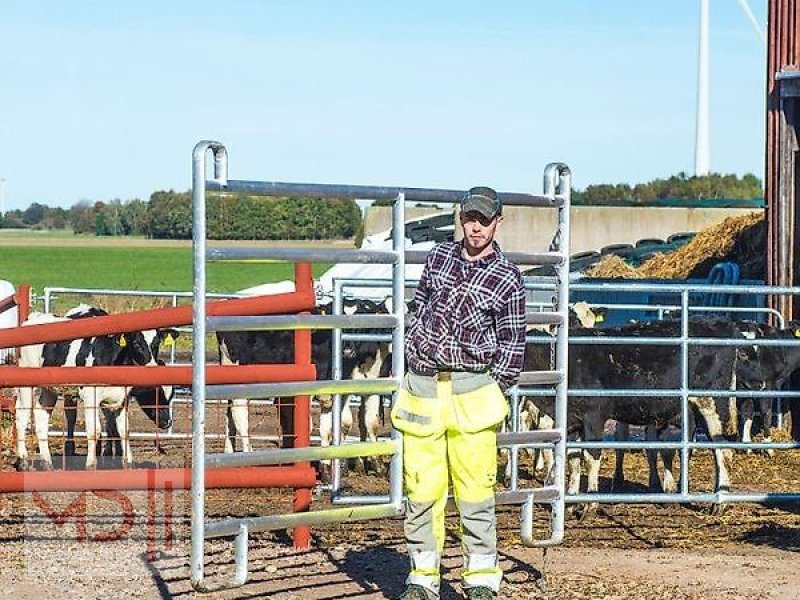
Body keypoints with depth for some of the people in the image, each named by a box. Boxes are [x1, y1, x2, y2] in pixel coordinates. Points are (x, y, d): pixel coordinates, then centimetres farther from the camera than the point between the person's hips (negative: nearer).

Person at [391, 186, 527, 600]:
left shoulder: (507, 279, 0)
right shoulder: (439, 256, 11)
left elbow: (512, 344, 2)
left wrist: (492, 391, -3)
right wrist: (414, 360, 13)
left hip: (472, 389, -3)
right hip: (422, 384, 3)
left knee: (475, 491, -3)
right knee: (421, 489, 3)